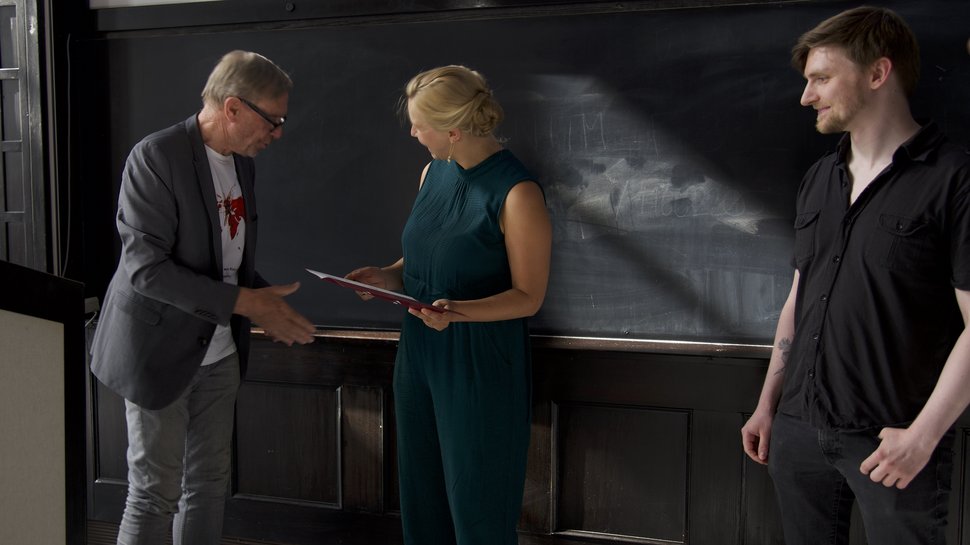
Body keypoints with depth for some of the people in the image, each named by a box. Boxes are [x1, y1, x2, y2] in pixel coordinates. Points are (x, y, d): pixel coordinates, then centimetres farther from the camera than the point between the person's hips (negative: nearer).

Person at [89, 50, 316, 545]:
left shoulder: (240, 160, 5)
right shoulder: (156, 157, -19)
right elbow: (145, 266, -25)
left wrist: (269, 304, -1)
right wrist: (244, 302, -27)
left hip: (218, 351, 7)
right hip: (160, 350, -7)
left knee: (209, 483, 15)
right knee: (156, 493, 1)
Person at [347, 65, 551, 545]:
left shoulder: (517, 193, -19)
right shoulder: (434, 172, 4)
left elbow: (528, 297, -15)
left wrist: (459, 311, -29)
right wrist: (391, 276, -1)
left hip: (480, 365, -7)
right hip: (420, 355, 7)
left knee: (477, 504, 5)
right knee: (421, 491, 16)